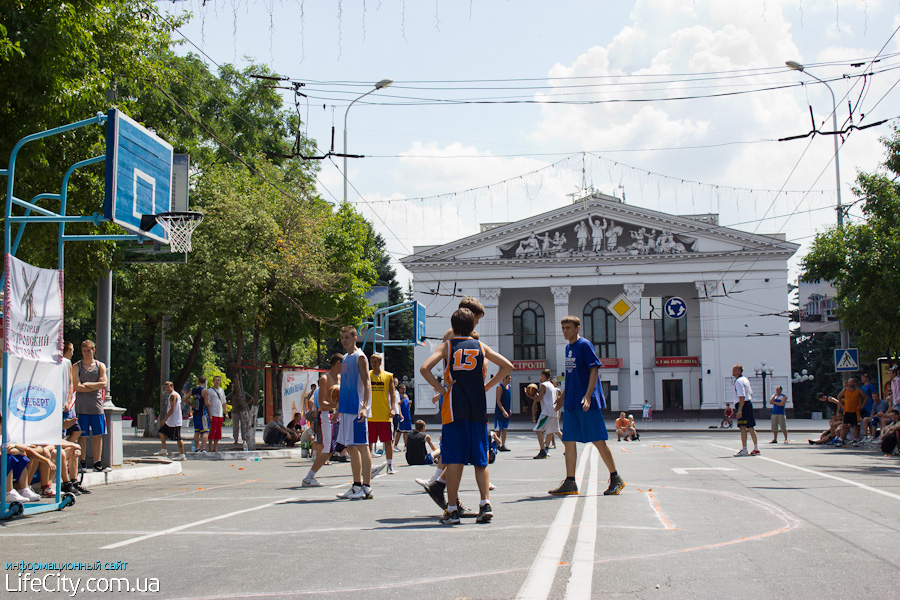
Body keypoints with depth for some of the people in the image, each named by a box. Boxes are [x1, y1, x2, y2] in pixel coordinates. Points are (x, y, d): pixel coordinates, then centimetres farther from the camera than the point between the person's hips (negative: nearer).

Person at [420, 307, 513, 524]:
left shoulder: (447, 346, 3)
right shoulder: (481, 347, 9)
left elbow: (424, 368, -11)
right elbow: (507, 366, 6)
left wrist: (440, 389, -3)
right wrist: (487, 386, 8)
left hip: (454, 409, -2)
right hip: (478, 409, 2)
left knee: (454, 460, -1)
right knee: (480, 459, 10)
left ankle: (452, 509, -1)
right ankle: (485, 504, 0)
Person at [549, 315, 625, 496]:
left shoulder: (584, 345, -8)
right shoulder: (568, 348, 16)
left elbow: (594, 370, -15)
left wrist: (587, 396, -24)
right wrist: (564, 397, 25)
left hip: (587, 404, -8)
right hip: (571, 404, 8)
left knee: (598, 440, -4)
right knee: (568, 441, 5)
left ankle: (616, 479, 7)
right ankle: (570, 483, 9)